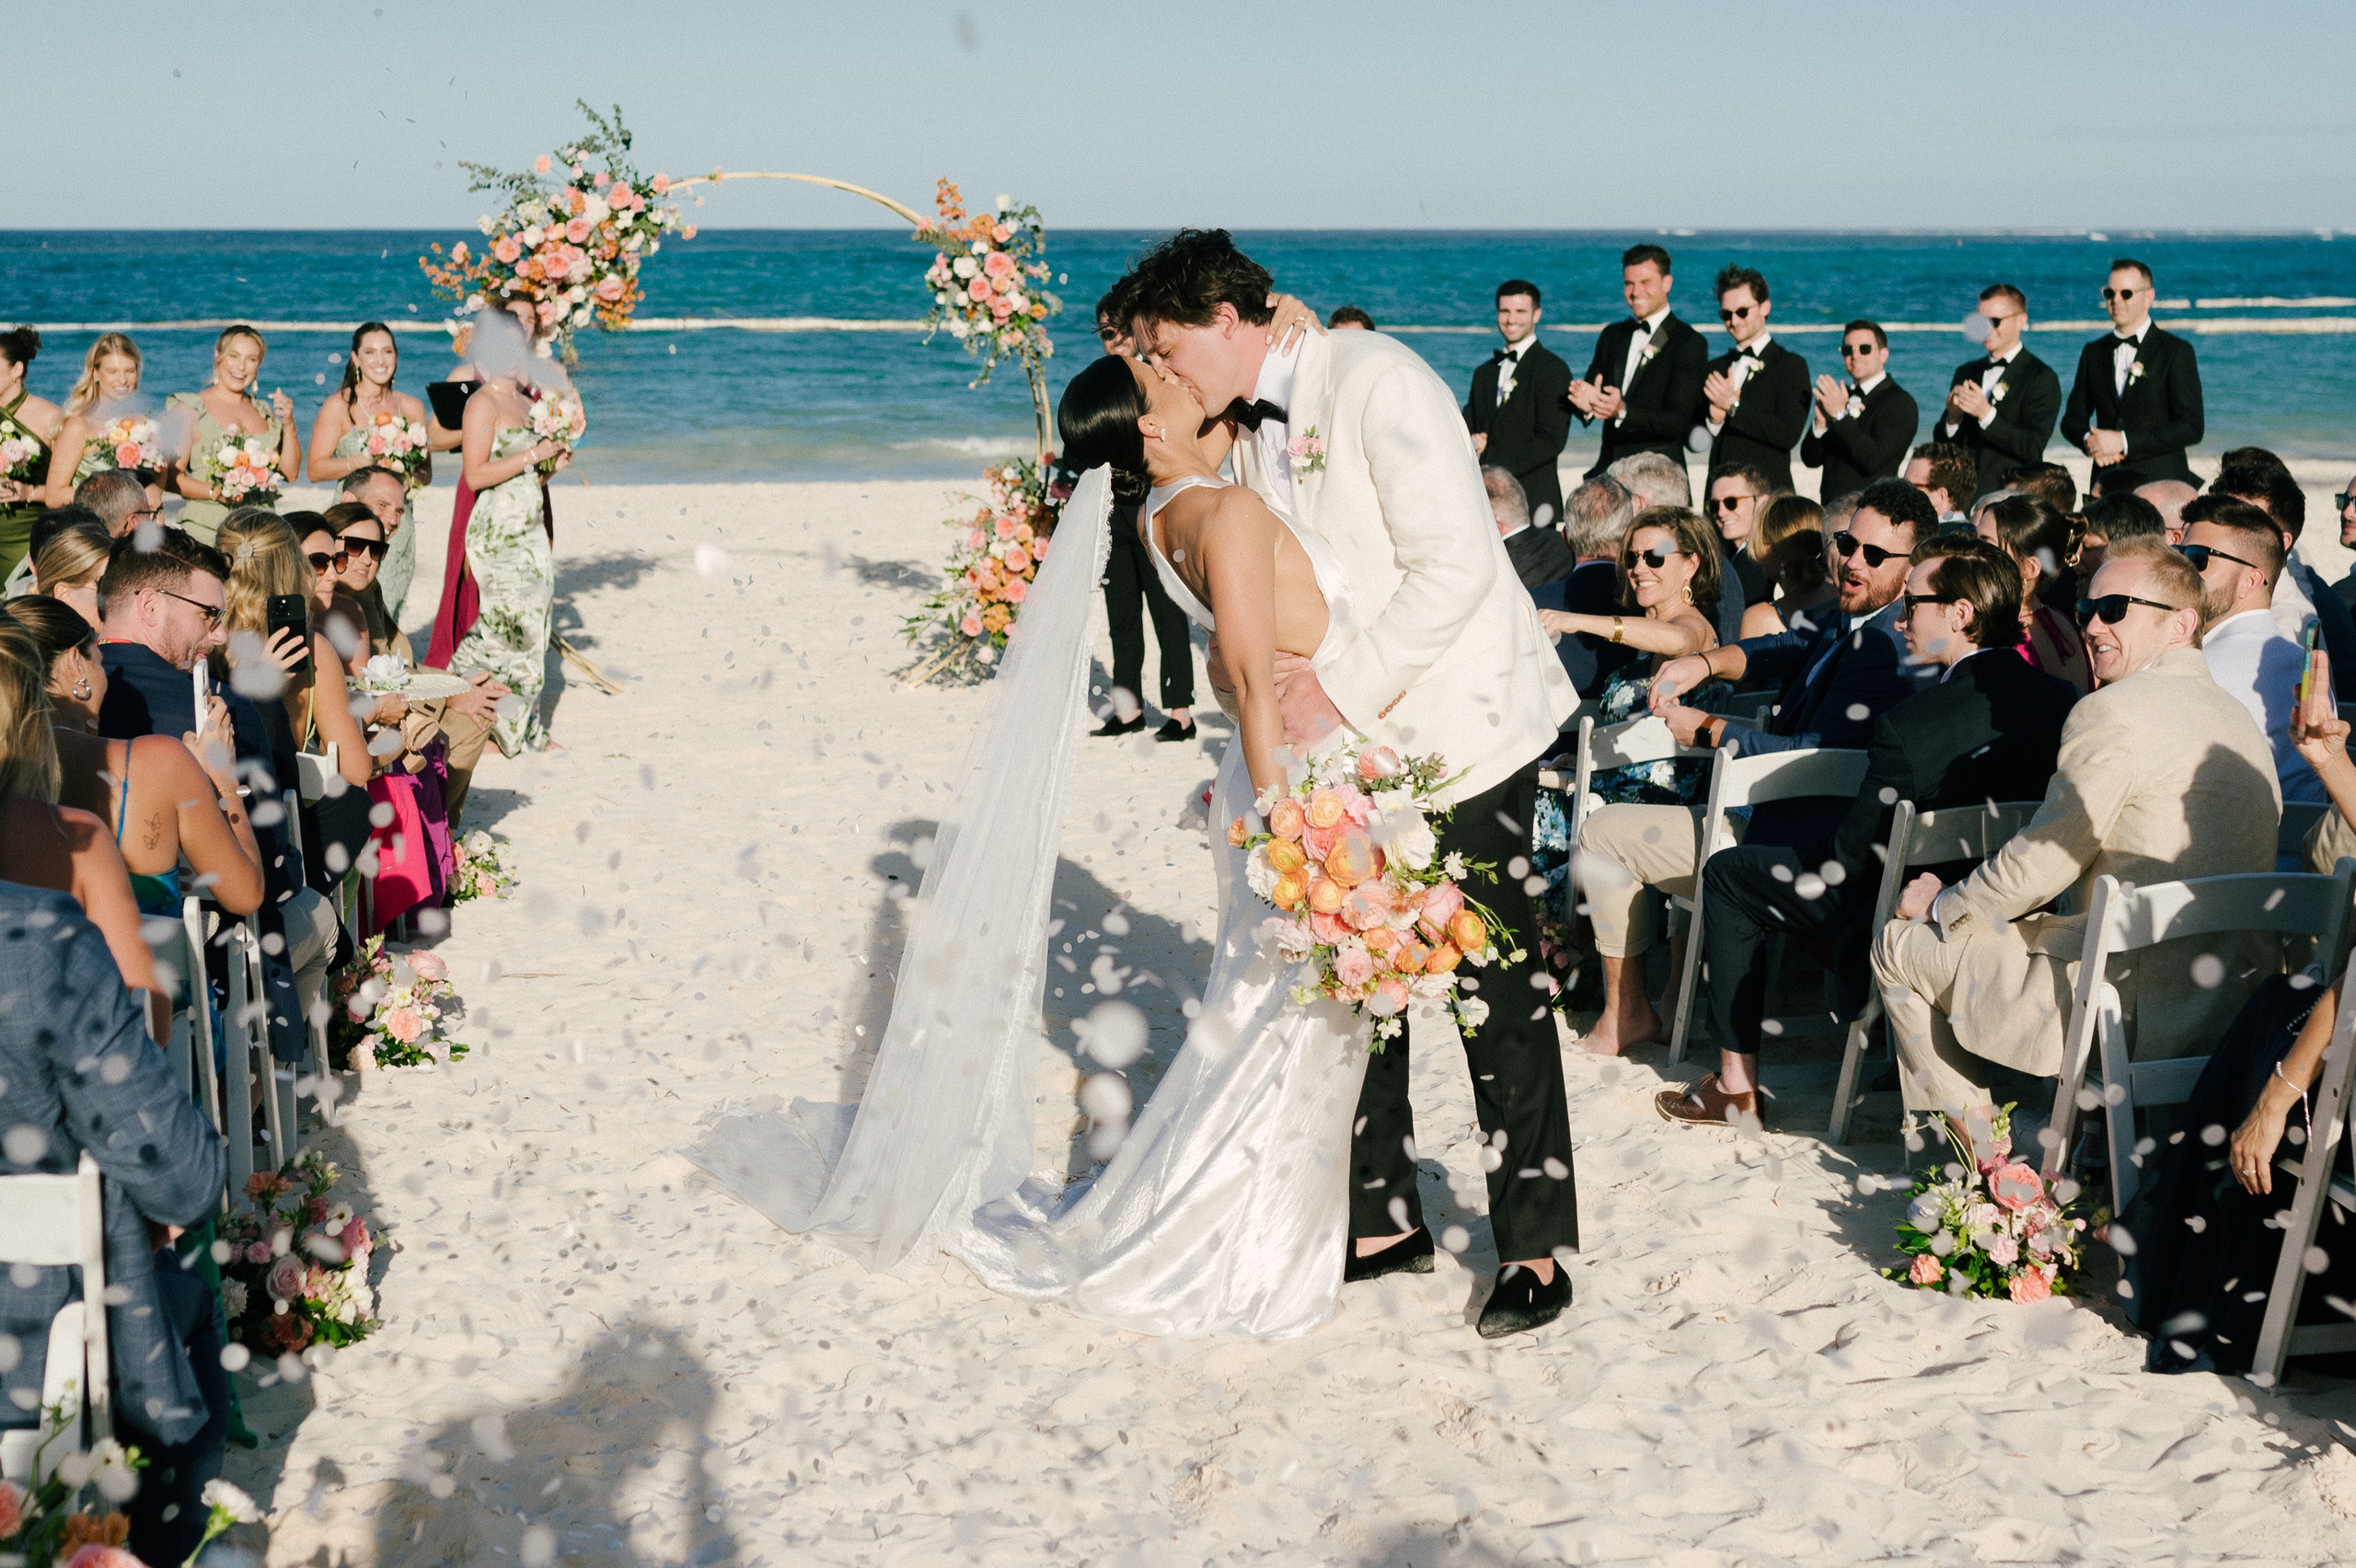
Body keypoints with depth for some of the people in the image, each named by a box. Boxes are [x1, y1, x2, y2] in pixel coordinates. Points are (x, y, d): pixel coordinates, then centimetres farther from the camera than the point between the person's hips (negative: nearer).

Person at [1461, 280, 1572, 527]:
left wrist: (1497, 469, -15)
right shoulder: (1485, 373, 21)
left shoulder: (1553, 369, -1)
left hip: (1531, 500, -5)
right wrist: (1471, 443, -7)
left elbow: (1551, 441, -10)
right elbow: (1467, 426, 19)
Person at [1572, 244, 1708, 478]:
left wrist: (1623, 412, -28)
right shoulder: (1612, 336, 14)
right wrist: (1586, 403, -14)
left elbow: (1678, 422, -12)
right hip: (1608, 471, 5)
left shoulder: (1690, 343, -5)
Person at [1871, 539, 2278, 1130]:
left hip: (2140, 1010, -9)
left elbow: (2039, 865, -11)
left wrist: (1941, 905, 8)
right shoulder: (2237, 719, 13)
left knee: (1899, 945, 8)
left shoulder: (2113, 711, -15)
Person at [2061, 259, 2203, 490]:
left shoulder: (2177, 351, -1)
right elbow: (2073, 418, 17)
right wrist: (2088, 441, -7)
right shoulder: (2093, 352, 14)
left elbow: (2190, 428, -8)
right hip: (2107, 482, 4)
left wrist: (2124, 442, -15)